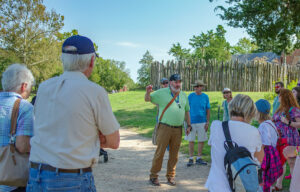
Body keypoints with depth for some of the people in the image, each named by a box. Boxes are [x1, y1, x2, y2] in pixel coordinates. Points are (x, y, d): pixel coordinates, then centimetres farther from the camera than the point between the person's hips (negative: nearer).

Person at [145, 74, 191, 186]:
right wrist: (148, 92, -19)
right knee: (160, 152, -3)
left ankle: (170, 176, 22)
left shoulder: (183, 96, 14)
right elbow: (147, 99, 4)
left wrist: (189, 125, 16)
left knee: (174, 154, 9)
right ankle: (153, 176, 9)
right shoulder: (162, 93, 1)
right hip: (165, 127, -4)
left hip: (178, 129, 4)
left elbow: (186, 111, 21)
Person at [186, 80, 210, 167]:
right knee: (191, 140, 3)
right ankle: (191, 158, 13)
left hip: (202, 122, 1)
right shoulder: (190, 96, 0)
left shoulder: (205, 96, 3)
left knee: (201, 140, 7)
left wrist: (207, 122, 1)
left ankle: (199, 158, 19)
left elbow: (208, 110, 7)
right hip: (192, 121, -1)